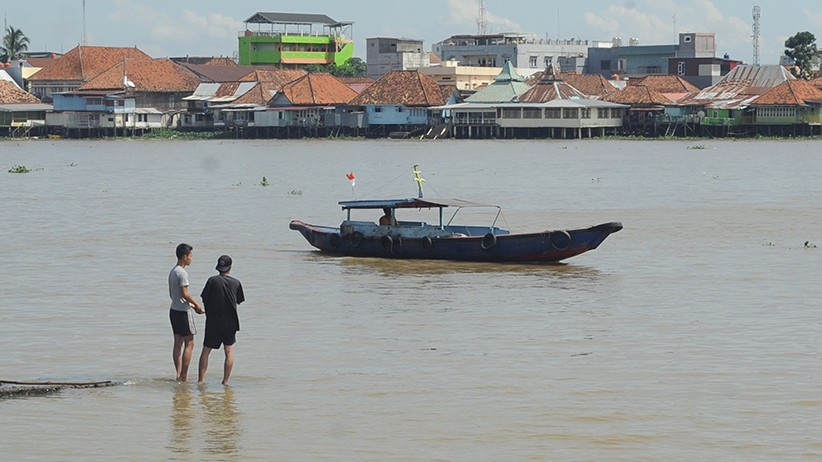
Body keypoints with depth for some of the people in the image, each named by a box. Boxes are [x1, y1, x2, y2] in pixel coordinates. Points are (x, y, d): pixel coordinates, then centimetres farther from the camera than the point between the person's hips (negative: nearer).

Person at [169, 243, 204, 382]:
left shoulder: (172, 272, 12)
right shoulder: (182, 273, -17)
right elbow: (185, 294, -21)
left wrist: (191, 305, 17)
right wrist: (197, 305, -6)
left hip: (174, 310, 9)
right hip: (183, 312, -9)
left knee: (178, 343, 10)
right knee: (189, 343, -4)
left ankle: (179, 374, 12)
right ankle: (184, 376, -5)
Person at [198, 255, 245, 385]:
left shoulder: (212, 281, -8)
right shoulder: (236, 283, -3)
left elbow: (205, 300, -5)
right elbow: (239, 301, 5)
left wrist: (208, 314, 10)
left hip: (213, 321, -1)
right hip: (230, 322, 1)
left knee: (206, 350, 9)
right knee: (229, 351, 9)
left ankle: (200, 379, 7)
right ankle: (225, 381, 4)